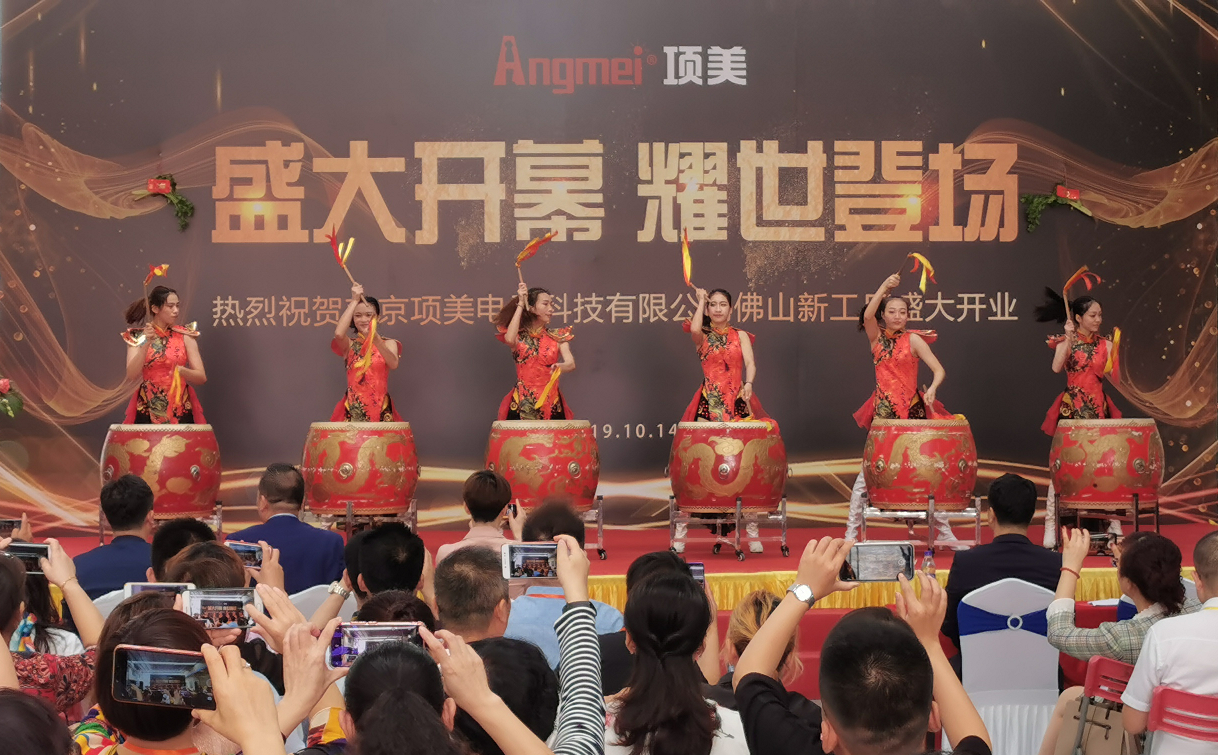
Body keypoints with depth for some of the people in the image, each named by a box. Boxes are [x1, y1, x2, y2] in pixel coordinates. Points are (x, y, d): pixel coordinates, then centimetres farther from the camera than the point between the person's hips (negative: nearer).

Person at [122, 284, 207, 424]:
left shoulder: (185, 335, 2)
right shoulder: (138, 336, 1)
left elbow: (201, 377, -1)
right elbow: (131, 375, -10)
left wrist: (181, 371, -20)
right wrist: (146, 344, -20)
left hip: (180, 409, 1)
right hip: (148, 410, -1)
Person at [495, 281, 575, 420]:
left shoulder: (557, 336, 8)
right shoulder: (519, 335, 5)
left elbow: (571, 363, -7)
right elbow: (509, 339, -19)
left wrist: (561, 367, -32)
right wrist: (520, 305, -11)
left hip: (550, 403, 1)